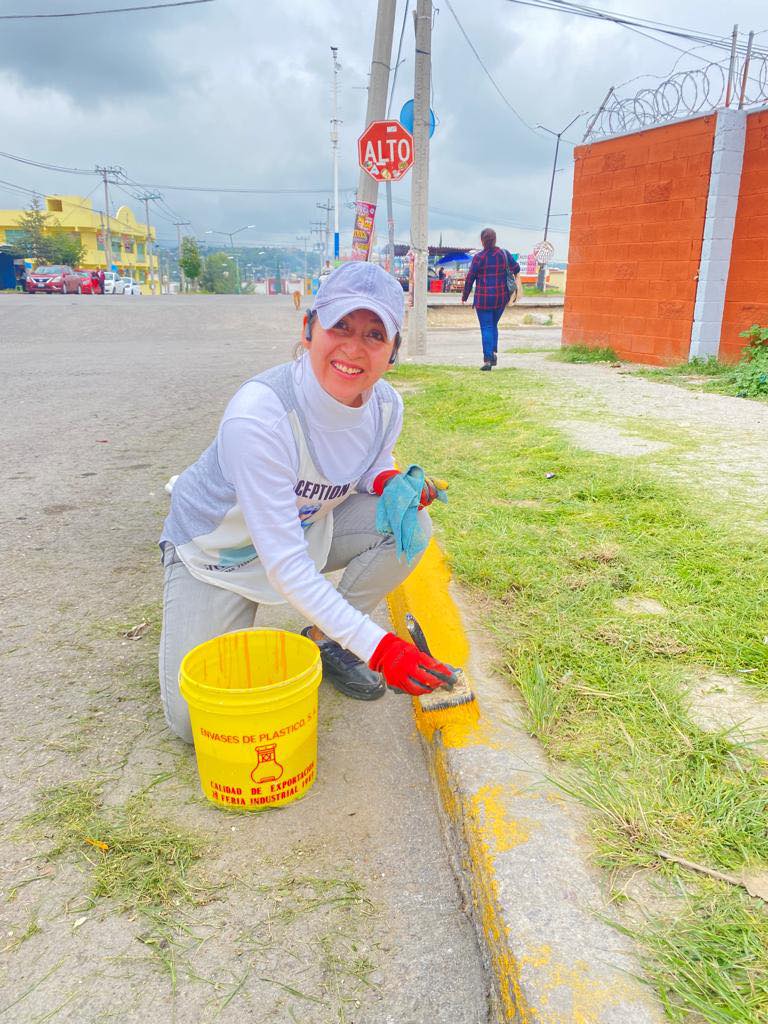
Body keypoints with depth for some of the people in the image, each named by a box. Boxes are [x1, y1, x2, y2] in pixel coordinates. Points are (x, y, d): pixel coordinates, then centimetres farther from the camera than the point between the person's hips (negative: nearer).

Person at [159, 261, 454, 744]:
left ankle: (326, 642, 0)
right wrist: (374, 645, -39)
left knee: (408, 522, -19)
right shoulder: (258, 411, -36)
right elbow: (283, 561, -37)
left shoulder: (386, 405, -16)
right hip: (216, 550, -5)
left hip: (306, 526, 5)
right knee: (195, 720, -15)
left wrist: (391, 482, -20)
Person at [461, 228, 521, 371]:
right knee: (493, 325, 19)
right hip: (501, 297, 4)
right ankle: (494, 353, 8)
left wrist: (464, 296, 5)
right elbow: (516, 269, 6)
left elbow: (470, 278, -6)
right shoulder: (504, 254, 2)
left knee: (486, 328, -1)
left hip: (484, 298, -4)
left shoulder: (478, 257, -9)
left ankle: (487, 360, -8)